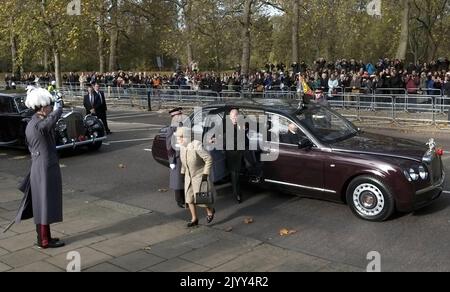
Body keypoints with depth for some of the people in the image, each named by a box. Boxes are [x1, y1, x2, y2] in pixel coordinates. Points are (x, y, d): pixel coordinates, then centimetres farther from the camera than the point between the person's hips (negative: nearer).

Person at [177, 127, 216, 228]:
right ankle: (194, 219, 25)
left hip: (200, 176, -7)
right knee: (189, 198, 9)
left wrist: (205, 174, -20)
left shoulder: (196, 147, -28)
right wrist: (183, 172, 13)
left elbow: (209, 159, -21)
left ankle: (210, 211, 30)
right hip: (189, 177, 7)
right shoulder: (182, 146, -6)